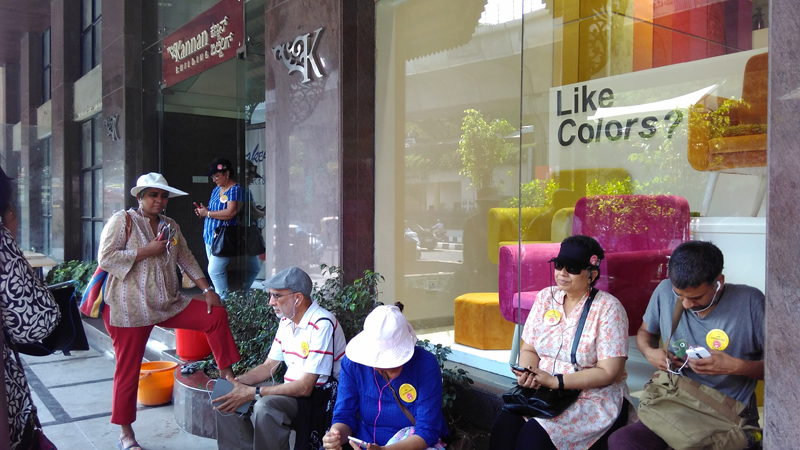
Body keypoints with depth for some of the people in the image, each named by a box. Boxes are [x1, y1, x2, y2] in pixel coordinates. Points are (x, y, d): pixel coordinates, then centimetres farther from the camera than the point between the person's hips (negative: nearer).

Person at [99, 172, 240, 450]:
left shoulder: (170, 226, 12)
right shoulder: (123, 220, -7)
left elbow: (186, 259, 12)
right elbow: (105, 258, -15)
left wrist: (207, 289, 3)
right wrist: (147, 251, -19)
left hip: (168, 303, 6)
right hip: (129, 310, -5)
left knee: (216, 314, -7)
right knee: (128, 371, 3)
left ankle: (228, 377, 2)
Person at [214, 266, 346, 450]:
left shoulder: (321, 324, -24)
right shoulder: (286, 321, 6)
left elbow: (305, 387, -26)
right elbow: (268, 366, 13)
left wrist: (252, 393, -24)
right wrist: (236, 382, -6)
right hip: (290, 391, 9)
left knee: (265, 406, -33)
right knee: (226, 398, -3)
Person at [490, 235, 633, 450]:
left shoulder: (608, 308, -11)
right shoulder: (545, 297, 4)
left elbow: (608, 372, -14)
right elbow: (528, 349, 8)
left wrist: (555, 381, -20)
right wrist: (528, 374, -14)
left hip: (595, 400, -4)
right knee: (504, 426, -23)